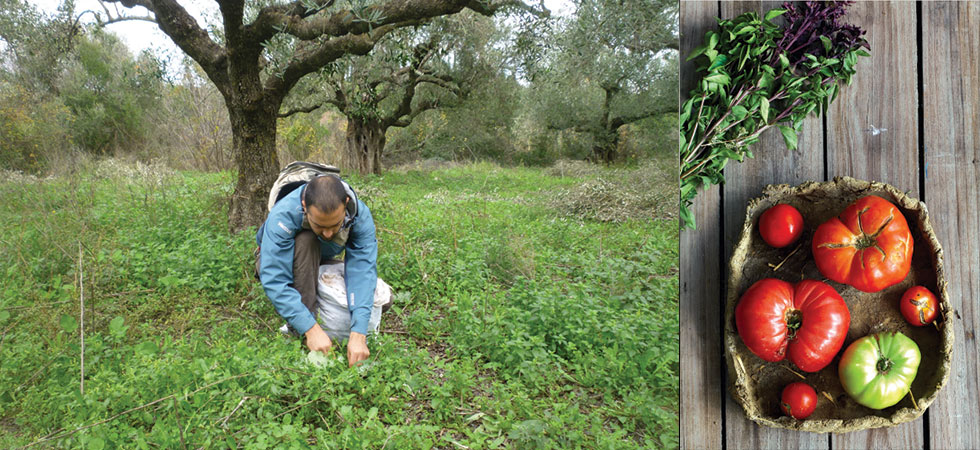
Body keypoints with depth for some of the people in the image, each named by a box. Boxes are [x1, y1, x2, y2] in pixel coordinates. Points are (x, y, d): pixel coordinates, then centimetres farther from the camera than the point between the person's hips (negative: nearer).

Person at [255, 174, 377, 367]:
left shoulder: (360, 215, -32)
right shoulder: (283, 216, -39)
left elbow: (362, 272, -37)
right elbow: (275, 280, -42)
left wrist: (358, 335, -47)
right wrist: (311, 329, -50)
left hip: (322, 261, 3)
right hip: (279, 259, -3)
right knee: (305, 240, -38)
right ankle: (299, 333, -30)